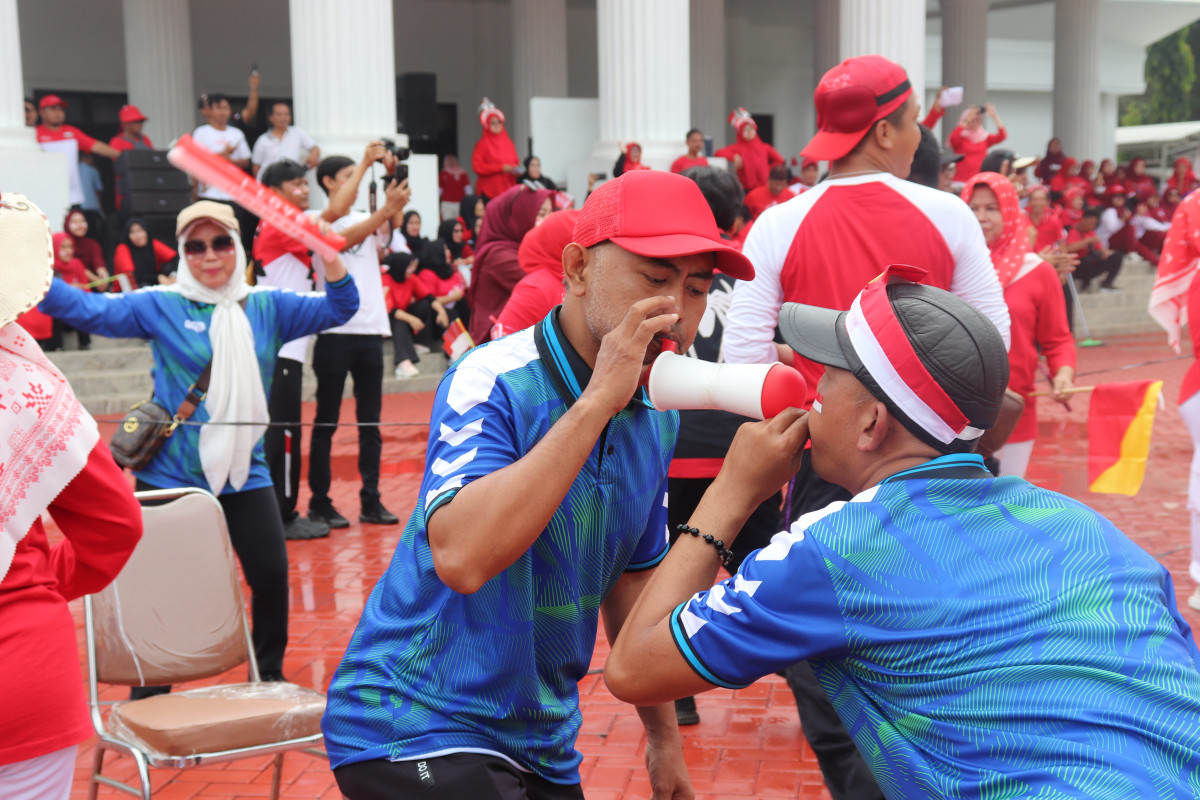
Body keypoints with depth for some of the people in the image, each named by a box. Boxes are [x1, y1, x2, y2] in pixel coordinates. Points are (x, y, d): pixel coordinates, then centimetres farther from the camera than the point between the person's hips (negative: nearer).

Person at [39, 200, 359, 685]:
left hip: (243, 475, 2)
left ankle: (268, 677, 26)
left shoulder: (267, 307, 4)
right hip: (168, 476, -2)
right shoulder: (160, 307, -3)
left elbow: (337, 308, 0)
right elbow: (88, 310, -11)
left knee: (271, 575, 2)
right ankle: (149, 695, 24)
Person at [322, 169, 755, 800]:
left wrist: (663, 735, 18)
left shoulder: (657, 415, 2)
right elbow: (461, 558, -36)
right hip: (416, 728, -7)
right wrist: (598, 400, -33)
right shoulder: (493, 381, -20)